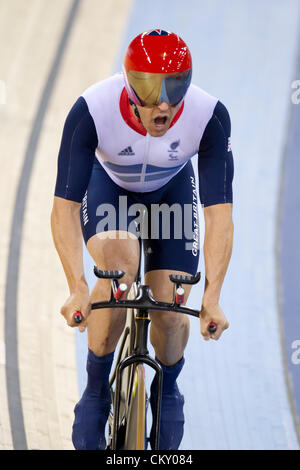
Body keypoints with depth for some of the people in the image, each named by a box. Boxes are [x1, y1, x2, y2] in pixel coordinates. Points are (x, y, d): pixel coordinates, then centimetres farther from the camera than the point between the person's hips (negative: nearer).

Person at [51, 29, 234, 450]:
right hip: (108, 186, -1)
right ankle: (96, 392, -11)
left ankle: (167, 390, 28)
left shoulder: (211, 116, -35)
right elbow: (65, 207, -35)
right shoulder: (91, 111, -38)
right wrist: (77, 288, -46)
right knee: (119, 267, -32)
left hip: (171, 191, 1)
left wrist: (212, 297, -39)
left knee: (170, 315, -8)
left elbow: (219, 211, -32)